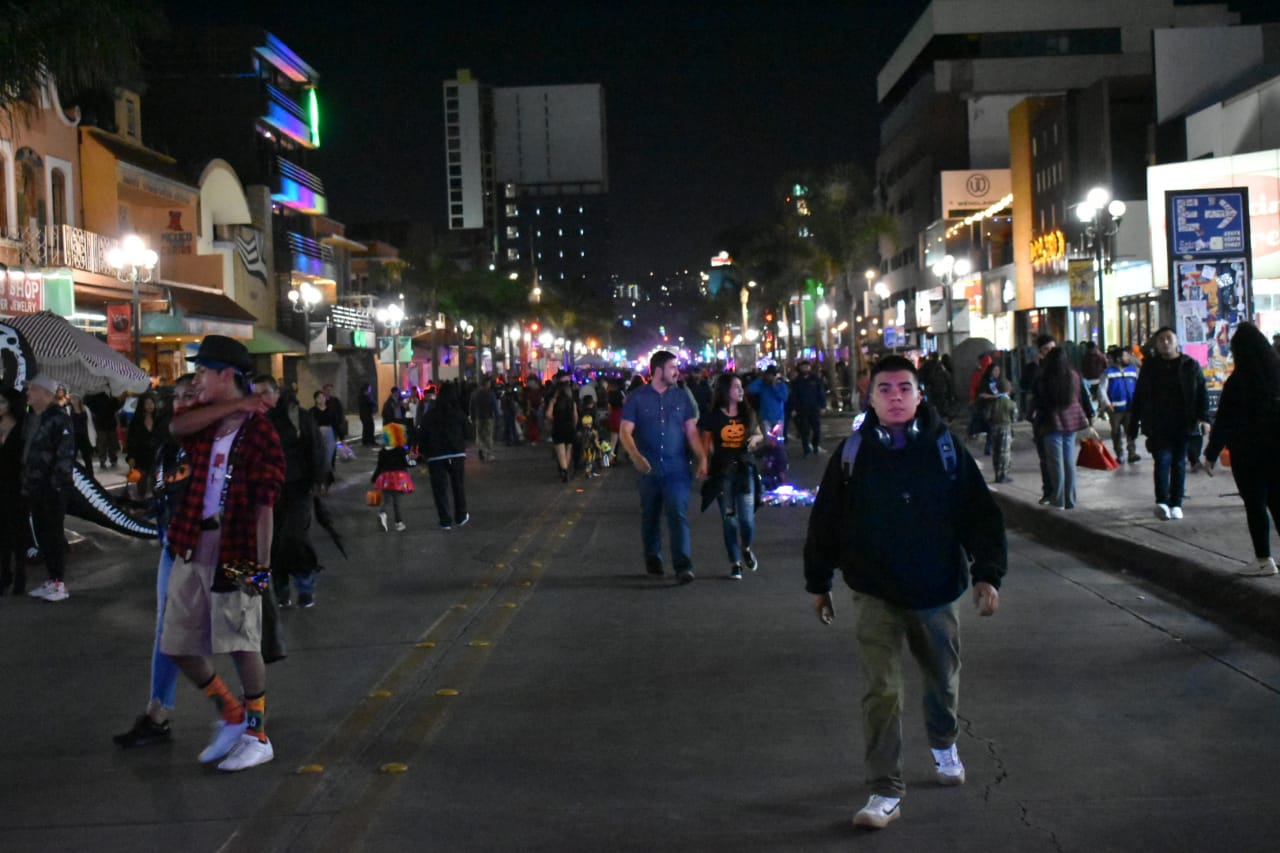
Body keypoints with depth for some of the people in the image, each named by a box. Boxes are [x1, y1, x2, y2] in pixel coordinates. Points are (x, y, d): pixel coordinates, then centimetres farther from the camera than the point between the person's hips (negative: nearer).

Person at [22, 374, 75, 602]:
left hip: (52, 487, -8)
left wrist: (58, 481, -20)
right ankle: (52, 579, 21)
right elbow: (26, 450, 19)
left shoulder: (58, 418, -12)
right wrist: (25, 482, 14)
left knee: (54, 532, -2)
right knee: (41, 534, 12)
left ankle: (60, 584, 4)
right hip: (34, 487, 8)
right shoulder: (31, 419, 13)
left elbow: (65, 452, -17)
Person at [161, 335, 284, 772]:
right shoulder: (206, 426, 11)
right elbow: (176, 426, -13)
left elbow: (265, 503, -13)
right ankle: (232, 716, 27)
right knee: (178, 645, 9)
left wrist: (262, 561, -17)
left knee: (242, 643, -1)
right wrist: (235, 406, -15)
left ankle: (257, 737, 13)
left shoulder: (258, 430, -8)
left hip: (233, 547, -7)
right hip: (193, 544, 7)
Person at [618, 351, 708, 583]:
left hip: (677, 467, 0)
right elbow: (625, 432, -4)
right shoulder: (637, 398, 0)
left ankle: (683, 566, -14)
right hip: (648, 468, 0)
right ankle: (652, 559, 29)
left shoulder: (681, 397, 5)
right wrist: (636, 456, -21)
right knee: (650, 516, 13)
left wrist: (702, 458, -8)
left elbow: (691, 431, 5)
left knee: (678, 514, -10)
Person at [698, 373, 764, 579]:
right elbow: (705, 444, 3)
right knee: (729, 518, 3)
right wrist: (705, 465, -7)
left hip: (744, 469, 1)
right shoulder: (713, 416, -1)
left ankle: (746, 549, 26)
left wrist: (755, 439, -5)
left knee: (747, 517, -5)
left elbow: (760, 434, 18)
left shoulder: (747, 413, 7)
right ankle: (735, 563, 13)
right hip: (722, 471, -1)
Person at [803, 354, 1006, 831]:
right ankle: (885, 792, 0)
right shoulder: (853, 453, -5)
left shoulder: (945, 448, -5)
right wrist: (818, 583, 7)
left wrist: (987, 573, -10)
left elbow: (981, 513, -2)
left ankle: (944, 744, 49)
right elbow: (825, 520, 3)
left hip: (937, 590, 1)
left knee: (942, 679, 20)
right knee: (882, 691, -7)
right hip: (875, 595, -1)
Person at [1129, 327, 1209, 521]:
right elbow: (1139, 396, 12)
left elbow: (1202, 394, 4)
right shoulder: (1149, 366, 9)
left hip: (1182, 425, 1)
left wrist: (1204, 418, -9)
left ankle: (1176, 504, 13)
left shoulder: (1190, 365, 6)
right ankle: (1162, 502, -24)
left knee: (1179, 463, 6)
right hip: (1158, 425, -1)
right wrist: (1134, 422, 9)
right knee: (1162, 460, -14)